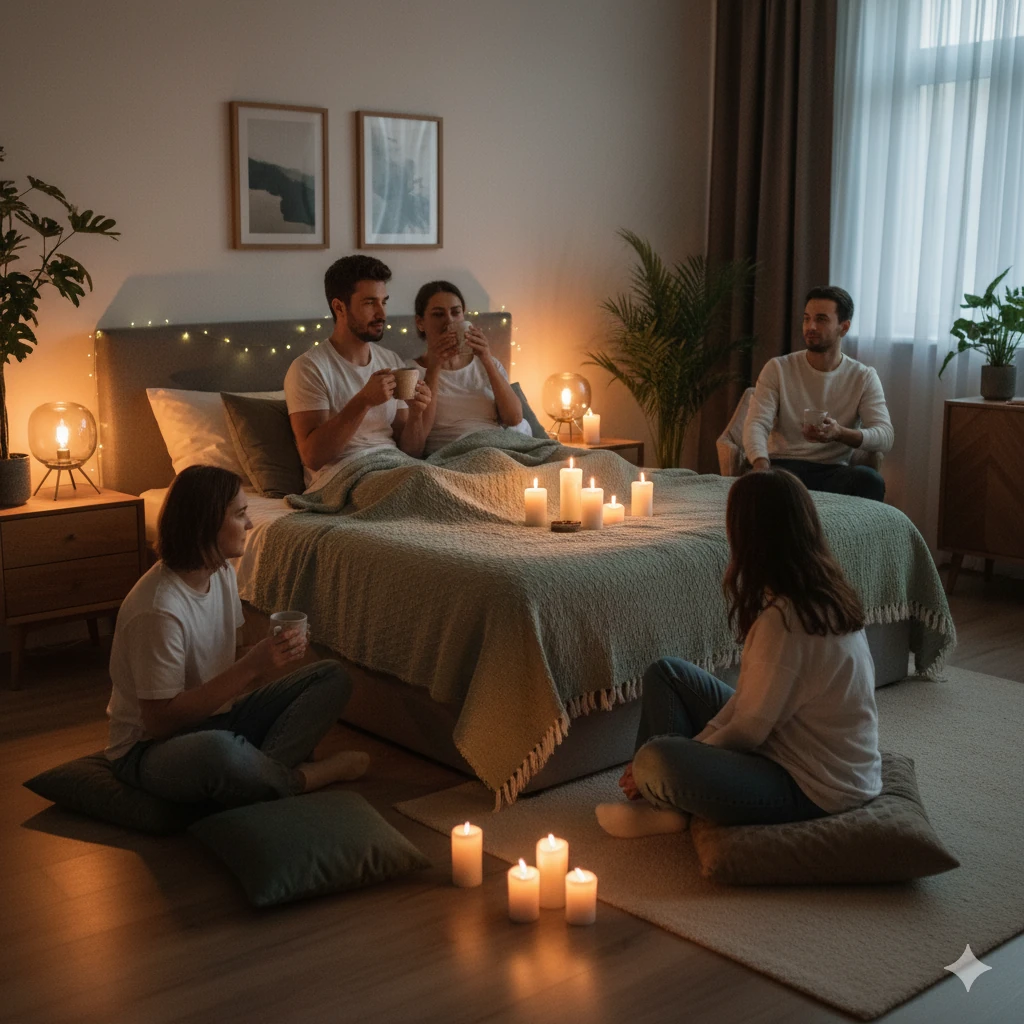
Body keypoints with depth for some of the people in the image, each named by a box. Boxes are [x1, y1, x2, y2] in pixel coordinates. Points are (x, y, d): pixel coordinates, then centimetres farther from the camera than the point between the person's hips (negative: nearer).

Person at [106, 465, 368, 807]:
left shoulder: (222, 574, 1)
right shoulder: (159, 609, -26)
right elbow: (160, 720, -24)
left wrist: (273, 658, -12)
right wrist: (251, 666, -27)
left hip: (214, 720, 9)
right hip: (148, 749, -9)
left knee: (333, 677, -3)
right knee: (218, 751, -44)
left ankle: (256, 775, -22)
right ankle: (302, 778, -14)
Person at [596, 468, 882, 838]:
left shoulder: (783, 618, -29)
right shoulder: (823, 592, 2)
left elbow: (748, 732, -21)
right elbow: (753, 695, 6)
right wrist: (700, 741, -2)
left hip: (811, 789, -10)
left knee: (655, 759, -30)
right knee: (665, 672, 11)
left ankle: (666, 807, 4)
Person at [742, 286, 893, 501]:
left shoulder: (864, 377, 8)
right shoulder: (778, 369, 6)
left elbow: (885, 436, -3)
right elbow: (756, 424, -5)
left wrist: (840, 433, -25)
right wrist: (762, 468, -27)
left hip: (833, 471, 1)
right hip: (784, 465, -1)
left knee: (869, 479, -33)